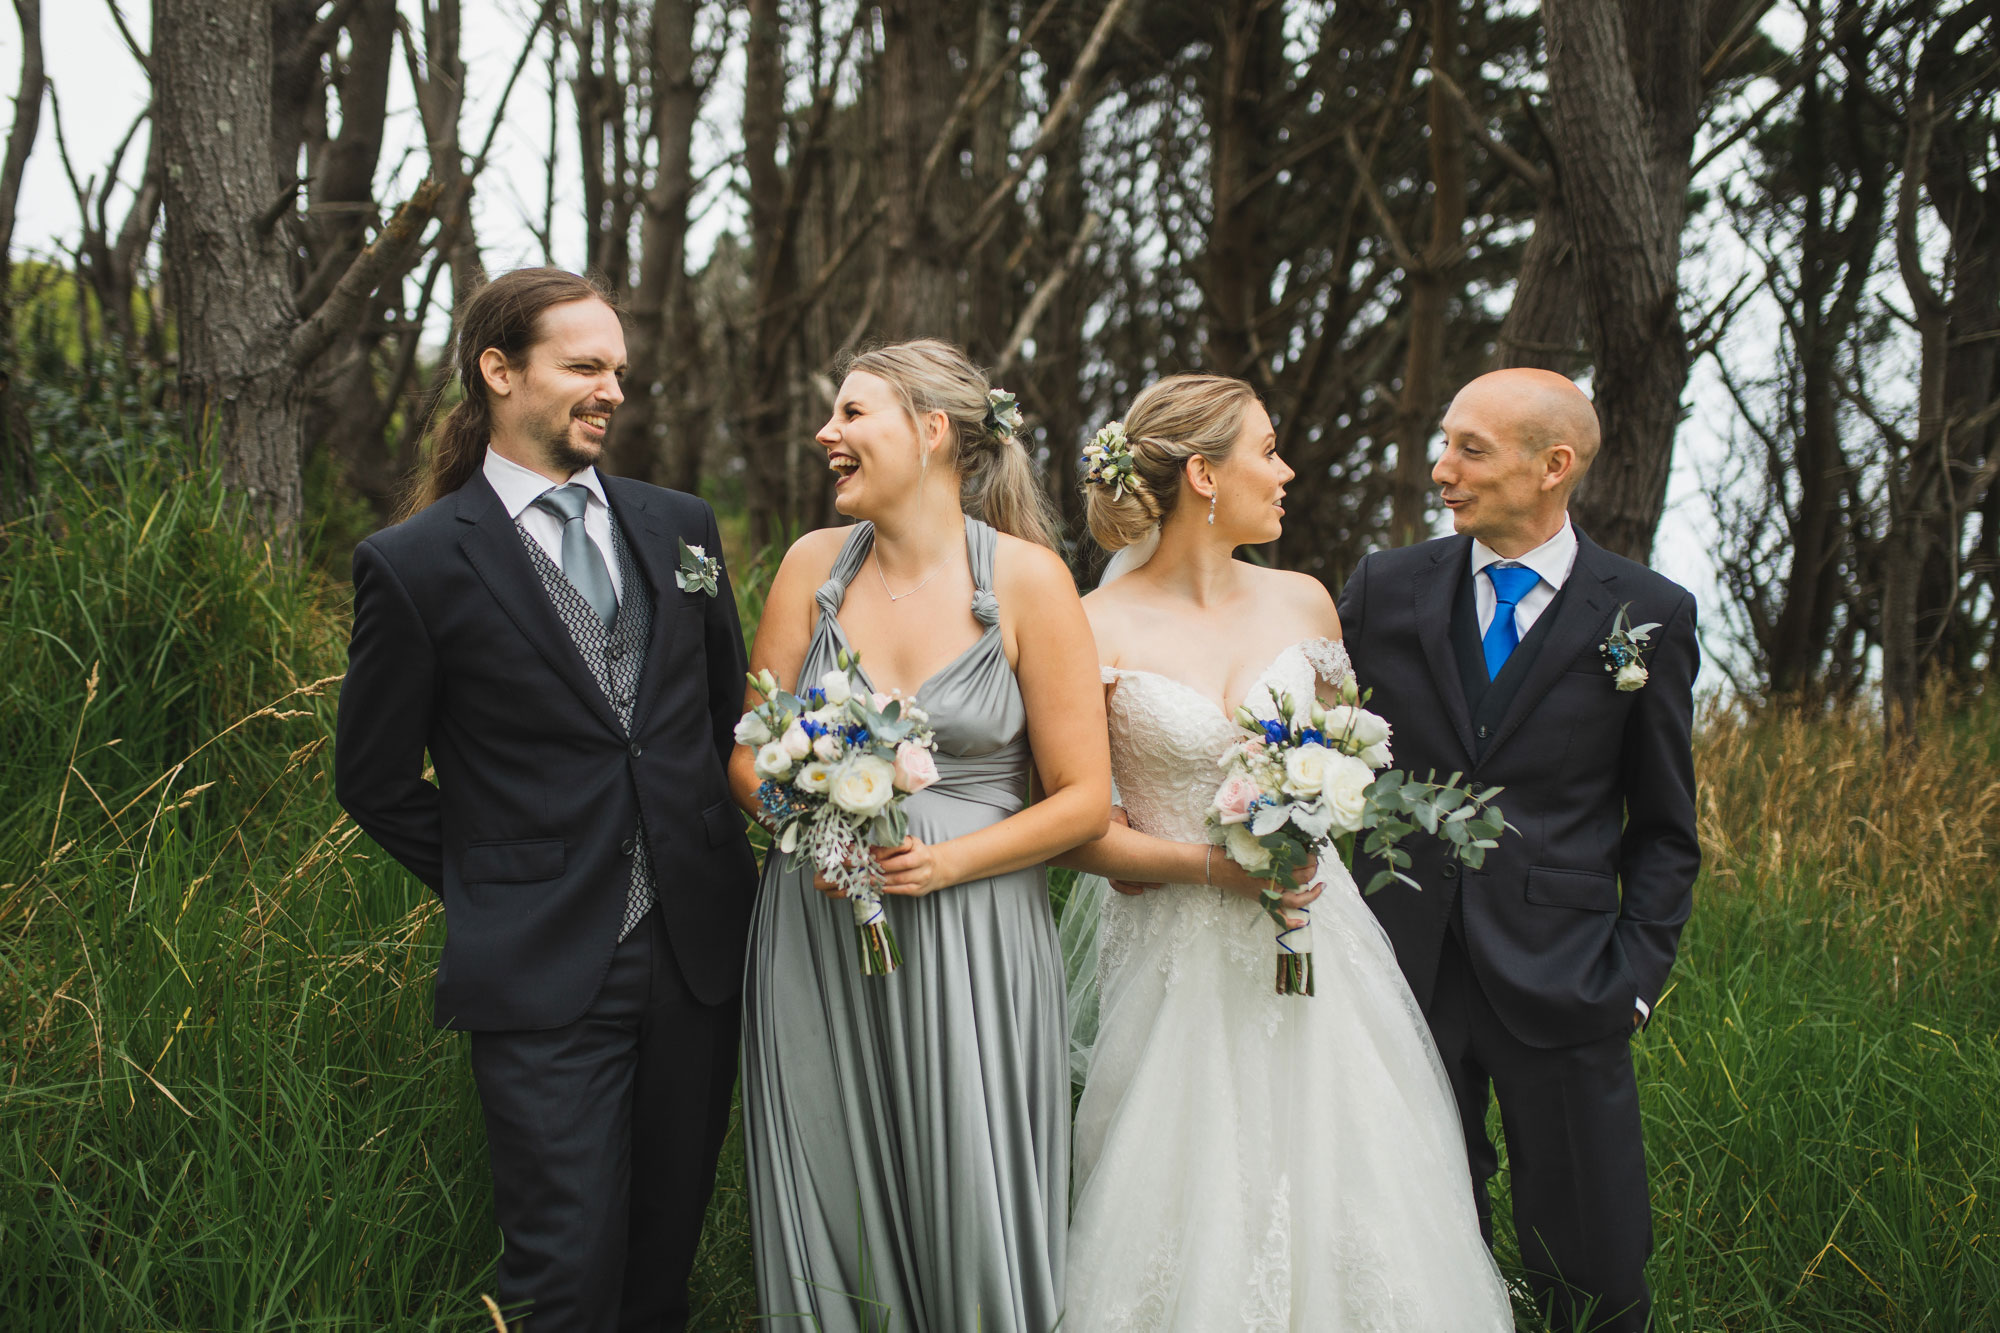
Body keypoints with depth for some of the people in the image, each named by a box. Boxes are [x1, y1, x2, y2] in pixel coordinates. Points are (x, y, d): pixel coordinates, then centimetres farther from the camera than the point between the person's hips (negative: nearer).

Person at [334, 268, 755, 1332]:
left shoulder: (679, 526, 8)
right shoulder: (415, 563, -6)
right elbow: (376, 780, 1)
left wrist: (707, 846, 13)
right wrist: (498, 886, 3)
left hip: (698, 951, 5)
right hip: (542, 969, -4)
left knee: (668, 1244, 14)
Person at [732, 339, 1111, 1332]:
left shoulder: (1025, 578, -6)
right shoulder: (814, 565, 5)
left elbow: (1084, 798, -5)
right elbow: (750, 755, 9)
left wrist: (943, 861, -16)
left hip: (969, 934, -3)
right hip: (813, 937, 3)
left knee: (972, 1221, 2)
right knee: (830, 1219, 9)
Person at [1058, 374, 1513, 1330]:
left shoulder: (1301, 604, 5)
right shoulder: (1096, 631, -8)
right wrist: (1211, 865, -16)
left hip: (1316, 952, 4)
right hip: (1180, 960, -4)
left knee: (1337, 1201, 5)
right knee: (1194, 1235, 1)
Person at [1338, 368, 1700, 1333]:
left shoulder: (1648, 615, -1)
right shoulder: (1385, 588, 3)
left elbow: (1663, 827, 5)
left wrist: (1636, 971, -4)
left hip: (1559, 982, -1)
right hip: (1407, 966, 2)